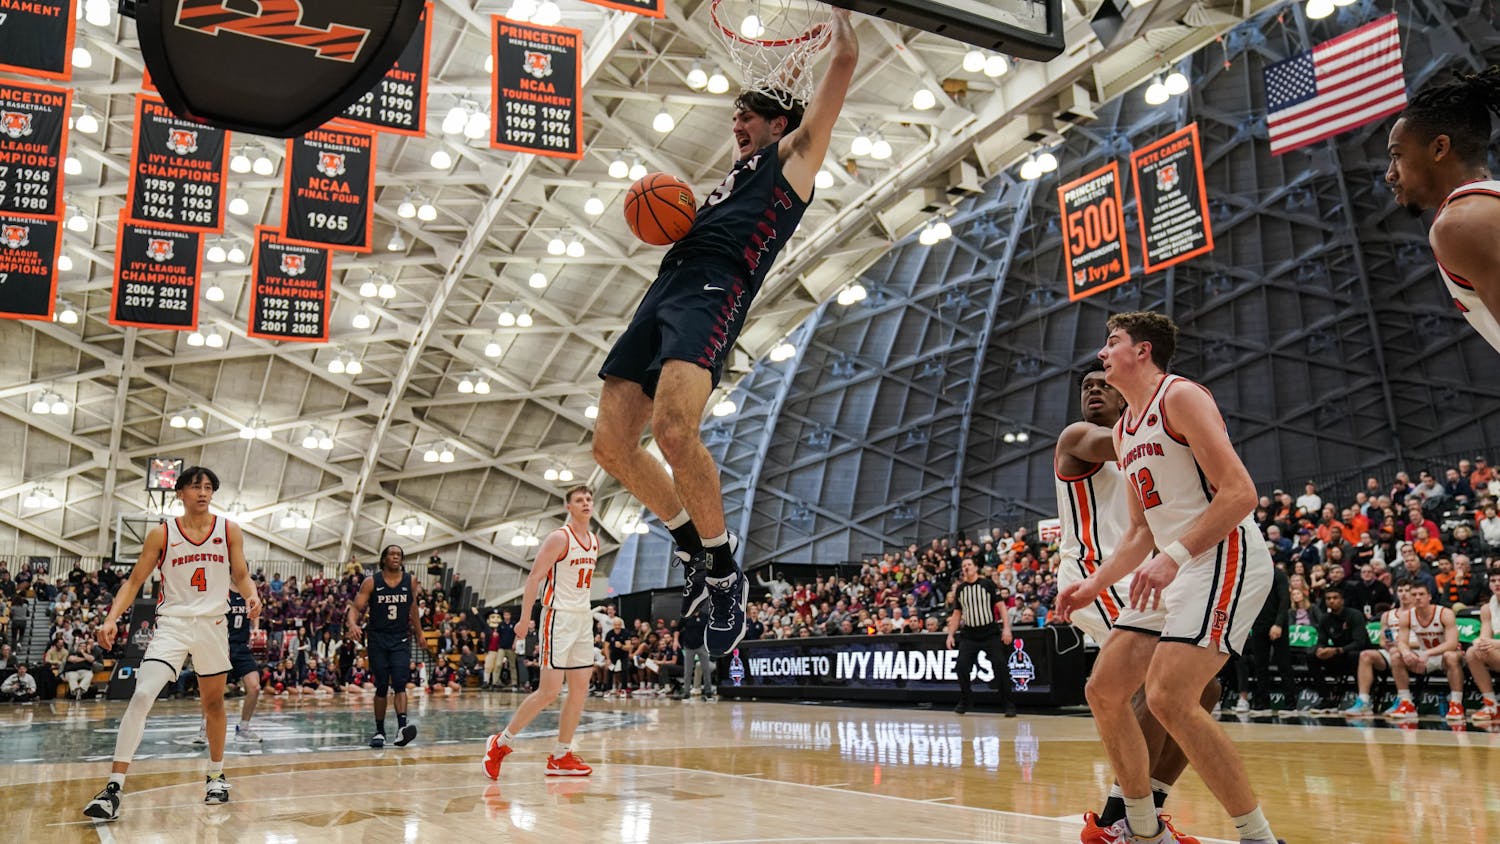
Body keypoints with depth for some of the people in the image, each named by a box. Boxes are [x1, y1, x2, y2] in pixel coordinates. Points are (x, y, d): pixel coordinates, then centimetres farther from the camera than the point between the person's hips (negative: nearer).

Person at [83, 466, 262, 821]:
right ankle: (114, 788, -16)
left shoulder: (229, 531, 2)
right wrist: (112, 618, -13)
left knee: (213, 702, 14)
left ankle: (216, 776, 32)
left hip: (213, 624, 2)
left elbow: (240, 575, 7)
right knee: (141, 697, -18)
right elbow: (134, 581, 1)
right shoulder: (162, 534, -1)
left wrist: (252, 595, -15)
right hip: (172, 623, -2)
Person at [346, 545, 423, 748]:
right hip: (377, 640, 0)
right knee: (381, 687, 4)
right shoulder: (371, 582, -3)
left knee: (399, 683, -15)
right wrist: (352, 623, -26)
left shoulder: (410, 581, 4)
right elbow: (356, 607, -6)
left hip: (401, 640, 0)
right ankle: (379, 731, 15)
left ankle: (402, 726, -27)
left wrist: (419, 633, 21)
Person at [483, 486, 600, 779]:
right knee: (549, 691, -10)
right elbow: (534, 577, -13)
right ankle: (500, 743, 5)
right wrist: (524, 619, -17)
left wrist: (584, 614, 17)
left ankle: (561, 757, 12)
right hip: (558, 617, -8)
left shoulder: (594, 541, 12)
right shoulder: (559, 538, -11)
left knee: (580, 689, 5)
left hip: (583, 618, 8)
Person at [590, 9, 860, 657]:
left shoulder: (794, 154, 18)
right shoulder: (730, 181, 38)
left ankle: (724, 572, -14)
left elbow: (845, 59, 15)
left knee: (673, 428, -30)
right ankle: (693, 548, 12)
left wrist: (839, 17, 33)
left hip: (716, 288, -8)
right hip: (666, 287, 8)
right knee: (610, 443, -2)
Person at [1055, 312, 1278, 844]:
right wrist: (1094, 585, 12)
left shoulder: (1180, 396, -9)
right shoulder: (1124, 430, 19)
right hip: (1180, 573, 10)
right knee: (1104, 691, 7)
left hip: (1227, 559, -10)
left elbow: (1240, 491, -19)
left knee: (1168, 697, -25)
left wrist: (1174, 556, -28)